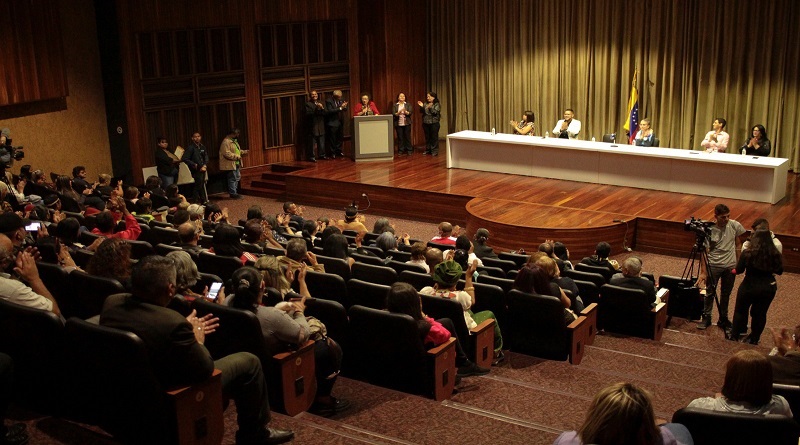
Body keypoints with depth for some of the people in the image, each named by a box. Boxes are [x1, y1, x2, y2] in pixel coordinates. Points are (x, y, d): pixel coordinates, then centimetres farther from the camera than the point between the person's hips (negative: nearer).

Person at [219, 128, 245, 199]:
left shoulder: (234, 141, 15)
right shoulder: (226, 142, -18)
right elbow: (227, 153, -25)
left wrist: (243, 152, 10)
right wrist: (237, 156, -23)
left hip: (236, 164, 10)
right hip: (230, 164, -10)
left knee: (237, 178, 14)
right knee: (232, 179, -5)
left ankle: (234, 192, 23)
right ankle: (233, 194, 2)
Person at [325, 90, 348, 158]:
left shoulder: (340, 100, 5)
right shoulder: (328, 101, -12)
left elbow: (345, 109, 7)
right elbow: (330, 111, -22)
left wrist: (344, 107, -18)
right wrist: (340, 108, -27)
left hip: (340, 122, 6)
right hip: (332, 122, -6)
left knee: (340, 137, 12)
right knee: (332, 139, 2)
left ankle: (339, 151, 23)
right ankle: (333, 153, 9)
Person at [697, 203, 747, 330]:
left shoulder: (734, 225, -7)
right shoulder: (709, 230, -15)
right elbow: (705, 252, -14)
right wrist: (703, 272, -17)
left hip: (731, 266, 3)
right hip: (713, 266, -3)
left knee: (726, 294, 14)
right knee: (710, 293, 6)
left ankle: (723, 319, 27)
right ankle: (706, 318, 20)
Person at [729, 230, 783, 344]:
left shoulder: (747, 253, -17)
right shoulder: (775, 255, -8)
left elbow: (738, 270, -9)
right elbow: (779, 271, 5)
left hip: (749, 287, -2)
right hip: (768, 288, 3)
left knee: (740, 311, 15)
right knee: (760, 314, 15)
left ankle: (734, 336, 22)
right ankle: (754, 339, 25)